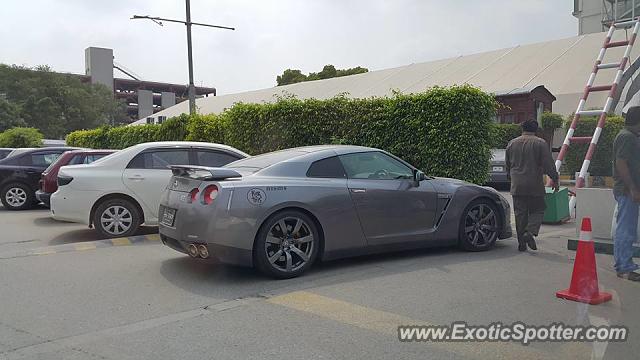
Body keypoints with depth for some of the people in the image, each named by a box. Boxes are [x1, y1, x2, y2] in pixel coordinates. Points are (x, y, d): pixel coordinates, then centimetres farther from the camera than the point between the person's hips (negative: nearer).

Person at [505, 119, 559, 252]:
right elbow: (549, 164, -6)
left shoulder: (512, 143, 9)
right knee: (537, 210, 8)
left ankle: (521, 243, 8)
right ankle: (530, 232, -15)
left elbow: (507, 165, 18)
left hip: (517, 186, 3)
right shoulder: (540, 143, -4)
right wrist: (555, 179, 2)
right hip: (535, 186, -3)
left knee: (520, 213, 7)